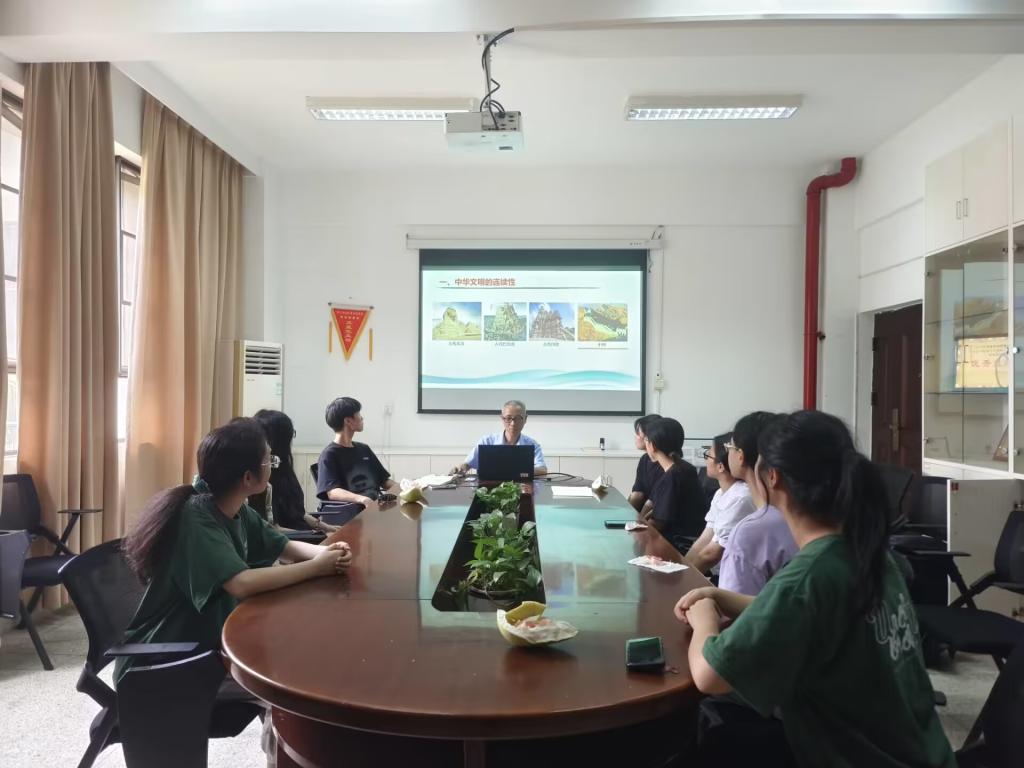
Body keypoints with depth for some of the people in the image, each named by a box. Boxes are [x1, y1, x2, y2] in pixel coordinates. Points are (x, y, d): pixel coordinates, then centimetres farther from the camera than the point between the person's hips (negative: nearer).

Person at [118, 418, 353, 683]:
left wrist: (327, 552, -14)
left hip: (206, 644, 8)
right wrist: (316, 567, -26)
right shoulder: (196, 518, -26)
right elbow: (242, 583, -38)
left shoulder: (238, 511, -1)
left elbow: (286, 547, 8)